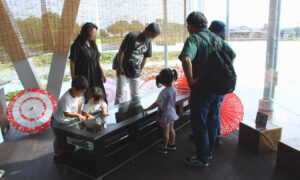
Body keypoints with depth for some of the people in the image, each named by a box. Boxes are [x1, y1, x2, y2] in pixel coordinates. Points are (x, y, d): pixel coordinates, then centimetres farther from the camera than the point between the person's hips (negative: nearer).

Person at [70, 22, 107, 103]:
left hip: (96, 77, 6)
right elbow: (73, 63, -9)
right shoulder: (77, 46, -10)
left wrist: (102, 73, 16)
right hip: (84, 77, -6)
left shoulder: (93, 45, 10)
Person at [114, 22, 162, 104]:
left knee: (135, 95, 14)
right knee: (120, 94, 1)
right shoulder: (132, 36, -15)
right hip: (123, 70, -5)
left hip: (135, 73, 5)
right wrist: (119, 67, -10)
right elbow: (121, 51, -12)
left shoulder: (148, 42, 2)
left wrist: (140, 71, 11)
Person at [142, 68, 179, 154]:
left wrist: (146, 109, -17)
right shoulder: (174, 89, -5)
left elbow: (156, 104, -25)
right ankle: (172, 144, 39)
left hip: (165, 114, -7)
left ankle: (164, 147, 25)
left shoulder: (164, 92, -28)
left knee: (165, 132, 8)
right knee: (171, 129, 22)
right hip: (172, 112, 8)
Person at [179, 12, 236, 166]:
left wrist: (190, 79, -23)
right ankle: (209, 151, 37)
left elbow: (186, 59, -35)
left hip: (201, 89, -7)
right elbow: (232, 55, 14)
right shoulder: (216, 38, 8)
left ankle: (202, 158, 20)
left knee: (199, 124, 7)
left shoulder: (193, 39, -16)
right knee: (212, 121, 20)